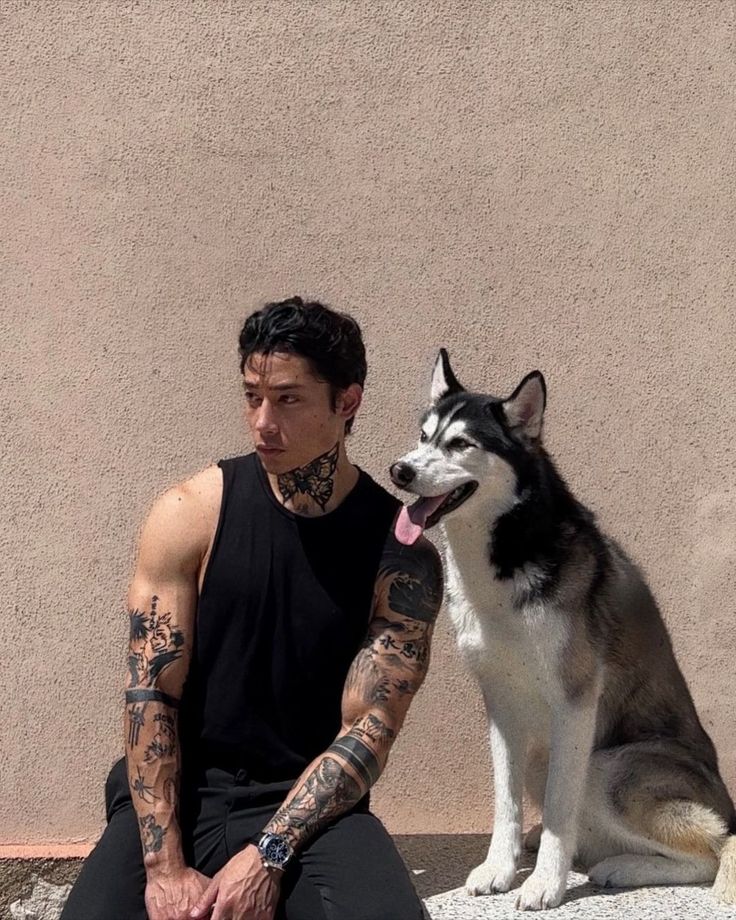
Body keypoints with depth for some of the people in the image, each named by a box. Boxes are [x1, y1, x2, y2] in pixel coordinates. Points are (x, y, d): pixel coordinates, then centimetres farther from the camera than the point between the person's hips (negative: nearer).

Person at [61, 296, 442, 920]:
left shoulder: (402, 554, -6)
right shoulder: (190, 514, -5)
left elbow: (370, 730, -9)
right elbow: (151, 694, -8)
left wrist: (267, 858, -19)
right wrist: (165, 867, -16)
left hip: (311, 803, 0)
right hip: (178, 797, 0)